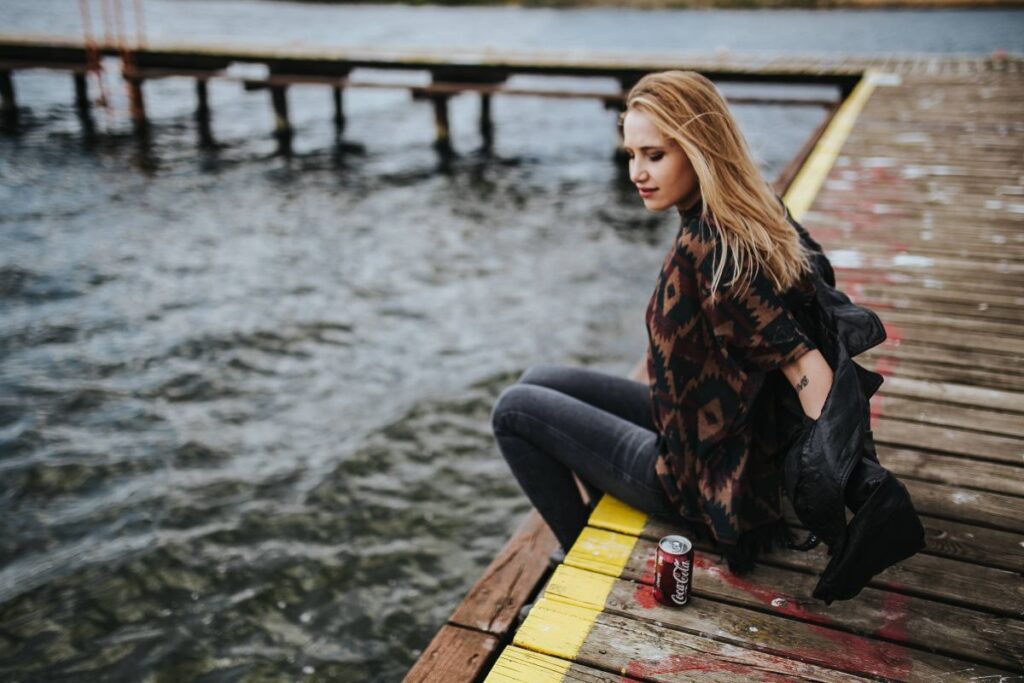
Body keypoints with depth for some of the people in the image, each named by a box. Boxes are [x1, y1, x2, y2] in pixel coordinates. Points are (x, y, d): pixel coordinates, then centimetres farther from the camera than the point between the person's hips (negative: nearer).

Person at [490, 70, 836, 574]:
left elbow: (808, 369, -32)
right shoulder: (753, 212, -4)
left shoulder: (707, 247, -31)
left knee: (514, 410, 0)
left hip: (701, 476, -9)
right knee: (537, 382, 18)